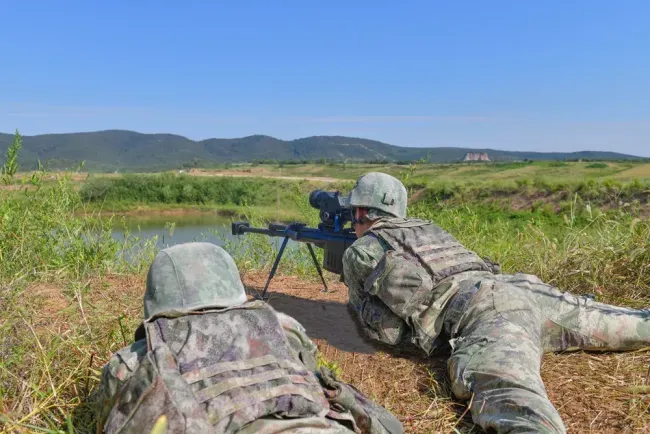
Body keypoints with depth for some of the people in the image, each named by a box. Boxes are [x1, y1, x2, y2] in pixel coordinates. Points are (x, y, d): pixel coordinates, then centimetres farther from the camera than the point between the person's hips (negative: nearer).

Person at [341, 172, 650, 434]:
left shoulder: (359, 251, 14)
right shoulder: (426, 227, 33)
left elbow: (385, 329, 22)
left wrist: (355, 299, 41)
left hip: (484, 312, -8)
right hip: (527, 290, 8)